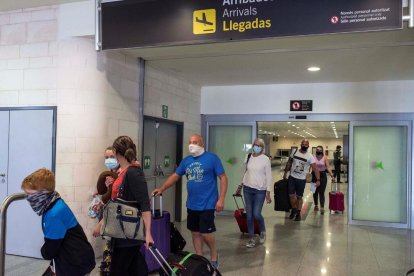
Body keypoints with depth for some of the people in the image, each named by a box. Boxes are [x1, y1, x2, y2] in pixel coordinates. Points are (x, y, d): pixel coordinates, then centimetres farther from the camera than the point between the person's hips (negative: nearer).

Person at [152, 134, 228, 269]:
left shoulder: (212, 158, -8)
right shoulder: (186, 160, 8)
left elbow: (223, 178, -8)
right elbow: (175, 176, 13)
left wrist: (221, 199, -14)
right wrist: (162, 188, 1)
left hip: (207, 204, -5)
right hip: (191, 204, 6)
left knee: (206, 233, -3)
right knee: (195, 233, 11)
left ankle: (214, 257, 24)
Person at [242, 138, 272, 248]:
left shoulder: (265, 159, -7)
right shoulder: (248, 157, 4)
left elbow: (269, 176, -6)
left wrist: (268, 193, -7)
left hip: (260, 190, -3)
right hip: (247, 189, 4)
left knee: (256, 214, -7)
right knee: (249, 215, 4)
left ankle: (263, 231, 24)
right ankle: (251, 239, 17)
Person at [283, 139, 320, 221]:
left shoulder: (310, 156, -10)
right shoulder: (294, 152, -1)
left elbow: (315, 168, -14)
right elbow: (289, 163, 10)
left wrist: (318, 179, -23)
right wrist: (285, 173, 13)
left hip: (302, 179, -2)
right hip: (292, 177, 2)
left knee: (299, 197, 8)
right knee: (291, 195, 2)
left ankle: (298, 214, 23)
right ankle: (294, 209, 27)